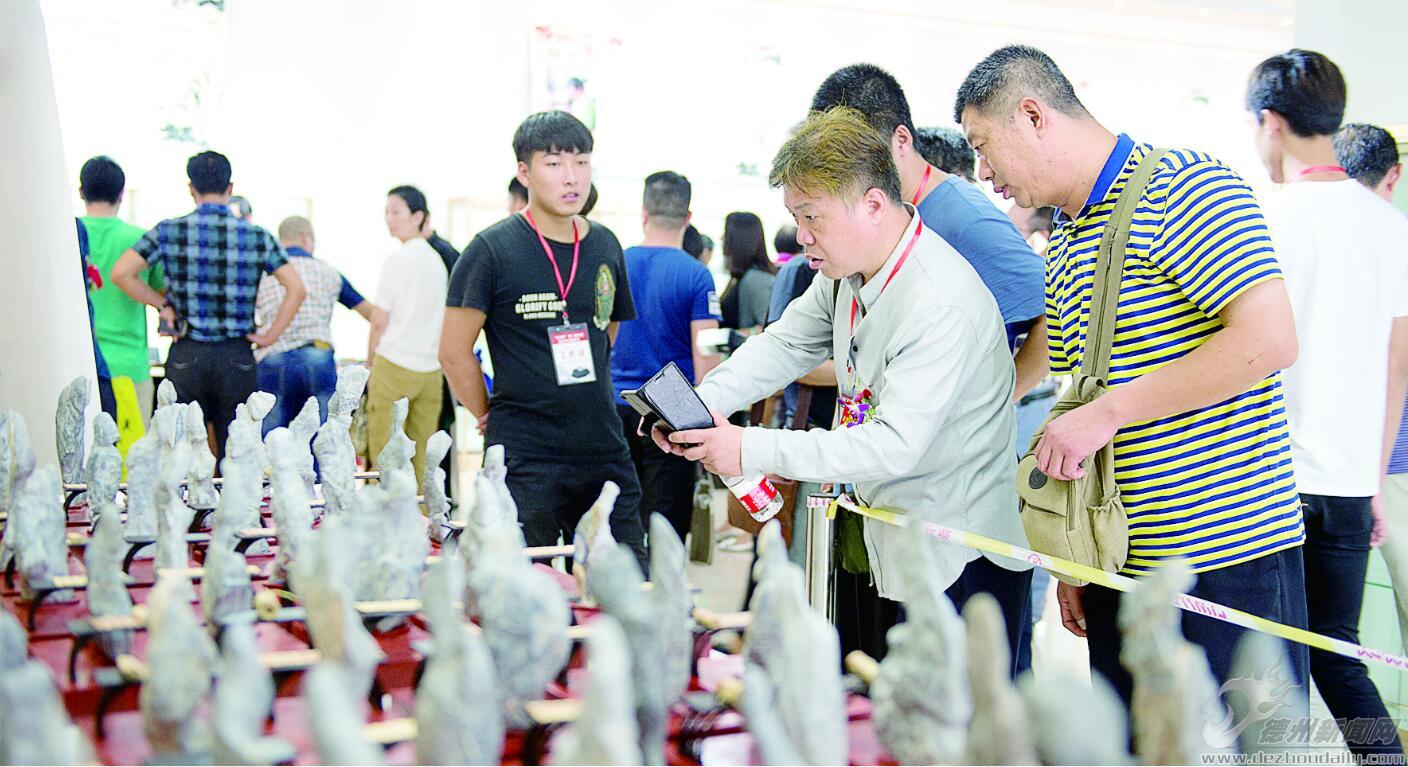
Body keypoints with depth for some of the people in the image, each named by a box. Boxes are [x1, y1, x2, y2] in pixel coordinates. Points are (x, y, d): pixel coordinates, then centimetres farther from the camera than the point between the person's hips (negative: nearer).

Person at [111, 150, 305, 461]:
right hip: (237, 357, 0)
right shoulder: (256, 236, 0)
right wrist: (271, 336, 0)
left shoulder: (169, 231, -1)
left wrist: (162, 304, 3)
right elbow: (296, 288, -5)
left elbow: (121, 273, -8)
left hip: (186, 355, 0)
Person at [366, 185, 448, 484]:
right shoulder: (437, 260, 11)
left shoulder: (397, 259, -9)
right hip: (430, 368, 7)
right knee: (422, 457, 9)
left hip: (394, 363, -7)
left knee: (383, 456, -1)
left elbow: (380, 319, -7)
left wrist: (370, 359, 6)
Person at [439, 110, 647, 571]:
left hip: (606, 456, 5)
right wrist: (492, 420, 2)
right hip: (524, 463, -5)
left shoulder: (605, 247, 9)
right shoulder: (493, 249, -7)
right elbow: (454, 352, -3)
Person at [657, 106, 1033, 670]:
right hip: (895, 545, 9)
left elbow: (895, 444, -30)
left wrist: (751, 450, -28)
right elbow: (786, 344, 11)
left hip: (961, 564, -9)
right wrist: (701, 404, -7)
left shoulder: (942, 306, -26)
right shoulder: (848, 269, 3)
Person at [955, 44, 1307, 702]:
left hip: (1229, 557, -8)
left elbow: (1270, 339, -21)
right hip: (1120, 566, 8)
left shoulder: (1184, 185, -10)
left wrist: (1108, 411, -18)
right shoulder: (1061, 247, 17)